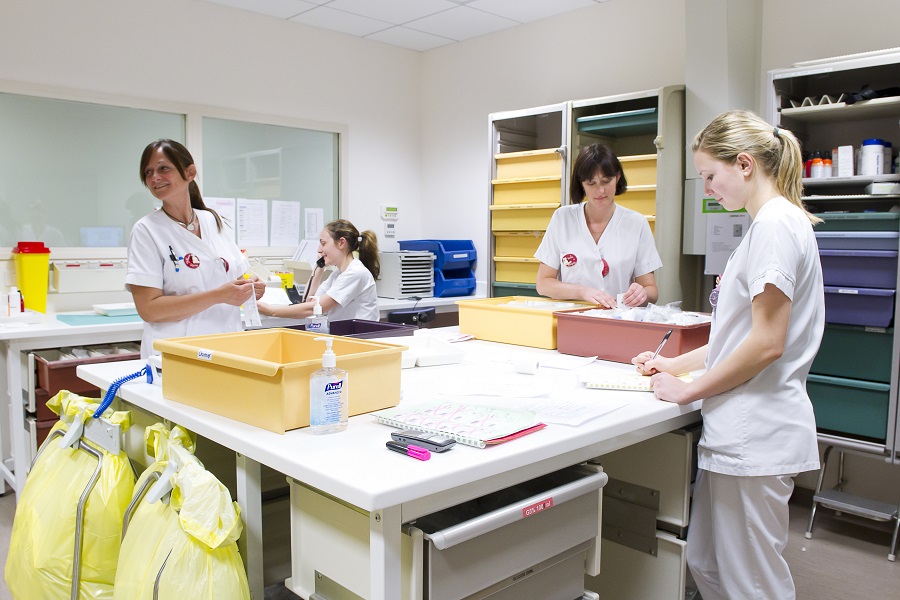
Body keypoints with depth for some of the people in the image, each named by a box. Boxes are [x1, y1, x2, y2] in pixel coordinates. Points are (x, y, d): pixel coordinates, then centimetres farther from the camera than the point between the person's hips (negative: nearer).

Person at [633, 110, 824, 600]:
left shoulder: (777, 223, -15)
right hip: (737, 431, 10)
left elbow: (766, 343, -21)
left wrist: (687, 390, -11)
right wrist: (676, 364, 15)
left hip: (756, 438, -10)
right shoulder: (767, 224, 17)